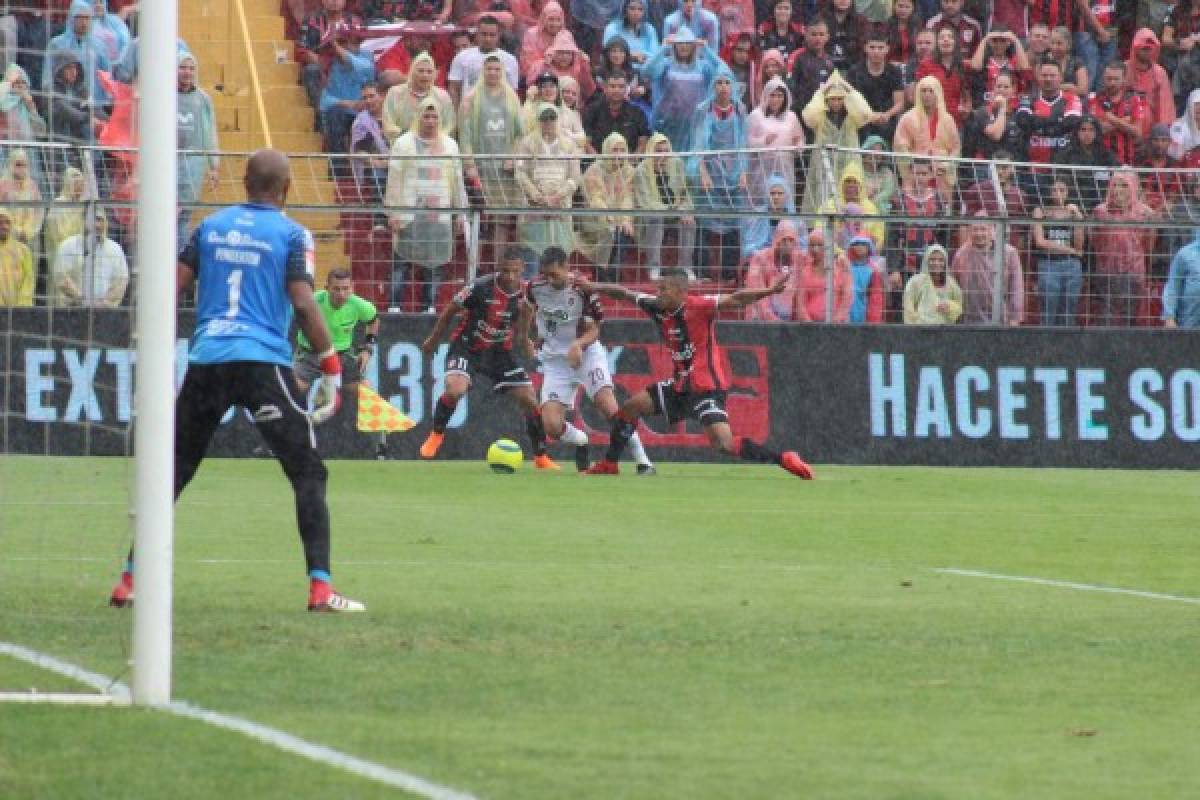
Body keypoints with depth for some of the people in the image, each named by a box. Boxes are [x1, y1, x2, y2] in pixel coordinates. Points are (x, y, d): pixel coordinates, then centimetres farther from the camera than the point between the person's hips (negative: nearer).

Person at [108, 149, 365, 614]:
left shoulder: (211, 226, 13)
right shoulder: (291, 234, 1)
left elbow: (172, 287, 9)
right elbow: (302, 302, -9)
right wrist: (330, 366, -4)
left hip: (205, 361, 4)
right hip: (263, 362, -4)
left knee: (172, 469, 15)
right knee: (308, 473, 0)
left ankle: (130, 580, 14)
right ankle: (320, 588, -12)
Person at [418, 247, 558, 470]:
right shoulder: (480, 287, -23)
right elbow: (450, 311, -7)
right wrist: (433, 341, 3)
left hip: (499, 351, 4)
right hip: (467, 347, -4)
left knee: (530, 402, -1)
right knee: (454, 390, -31)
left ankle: (541, 457, 17)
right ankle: (436, 434, -3)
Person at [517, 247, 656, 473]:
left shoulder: (583, 290, -17)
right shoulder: (535, 287, -7)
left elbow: (594, 330, -12)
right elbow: (527, 310, 17)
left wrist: (578, 344, -32)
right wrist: (523, 340, 30)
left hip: (586, 352, -3)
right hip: (555, 360, 3)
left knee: (607, 404, -24)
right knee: (552, 426, -12)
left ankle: (642, 460, -15)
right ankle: (580, 442, 23)